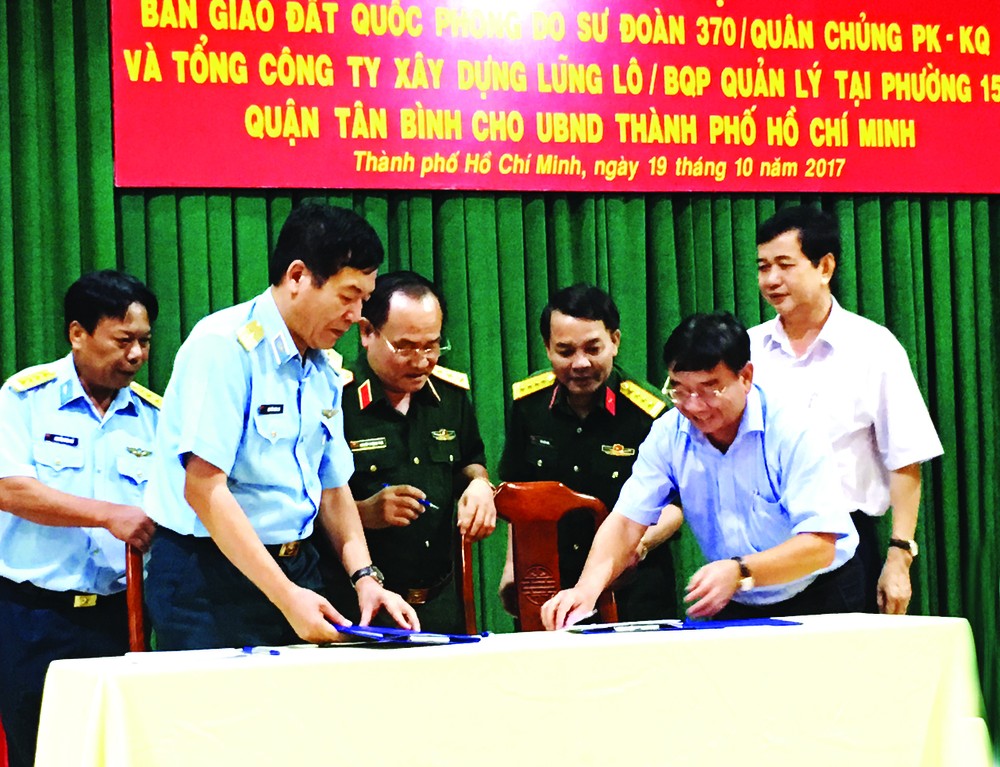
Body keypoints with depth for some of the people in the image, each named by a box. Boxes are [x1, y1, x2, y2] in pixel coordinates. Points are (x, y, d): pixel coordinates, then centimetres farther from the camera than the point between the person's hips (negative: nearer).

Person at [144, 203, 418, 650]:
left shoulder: (324, 371, 12)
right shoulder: (223, 346, -15)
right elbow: (204, 489, -21)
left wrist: (365, 578, 2)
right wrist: (284, 595, -23)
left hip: (296, 569, 7)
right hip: (209, 577, -7)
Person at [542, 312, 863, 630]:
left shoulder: (794, 433, -18)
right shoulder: (668, 434, -4)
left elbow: (820, 546, -23)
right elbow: (626, 521, -7)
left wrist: (740, 572, -39)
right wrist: (588, 586, -27)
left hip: (821, 600, -4)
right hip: (738, 608, 4)